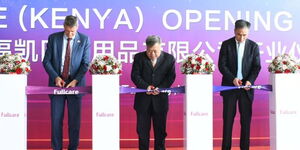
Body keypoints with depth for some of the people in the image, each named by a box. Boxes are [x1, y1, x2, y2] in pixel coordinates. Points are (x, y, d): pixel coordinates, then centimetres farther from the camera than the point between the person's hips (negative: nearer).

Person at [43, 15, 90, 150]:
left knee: (74, 119, 4)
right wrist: (55, 77, -12)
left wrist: (75, 80, -14)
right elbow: (46, 61, 1)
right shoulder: (53, 38, 0)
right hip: (57, 83, 1)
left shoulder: (84, 40, -2)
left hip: (75, 83, -1)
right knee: (56, 118, 4)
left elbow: (86, 63, -2)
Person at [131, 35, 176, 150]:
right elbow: (135, 75, -4)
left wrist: (160, 88, -17)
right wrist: (145, 86, -20)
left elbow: (171, 77, -2)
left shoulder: (169, 58, 2)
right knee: (142, 130, 6)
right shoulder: (139, 57, 2)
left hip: (160, 99, 0)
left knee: (160, 130, 8)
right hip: (143, 99, 0)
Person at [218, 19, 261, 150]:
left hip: (246, 87, 1)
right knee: (228, 118, 3)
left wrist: (250, 81, -16)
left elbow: (256, 66, 1)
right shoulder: (226, 44, -1)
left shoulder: (253, 46, 3)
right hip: (229, 86, -1)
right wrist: (233, 78, -18)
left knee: (246, 118, 5)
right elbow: (222, 65, -5)